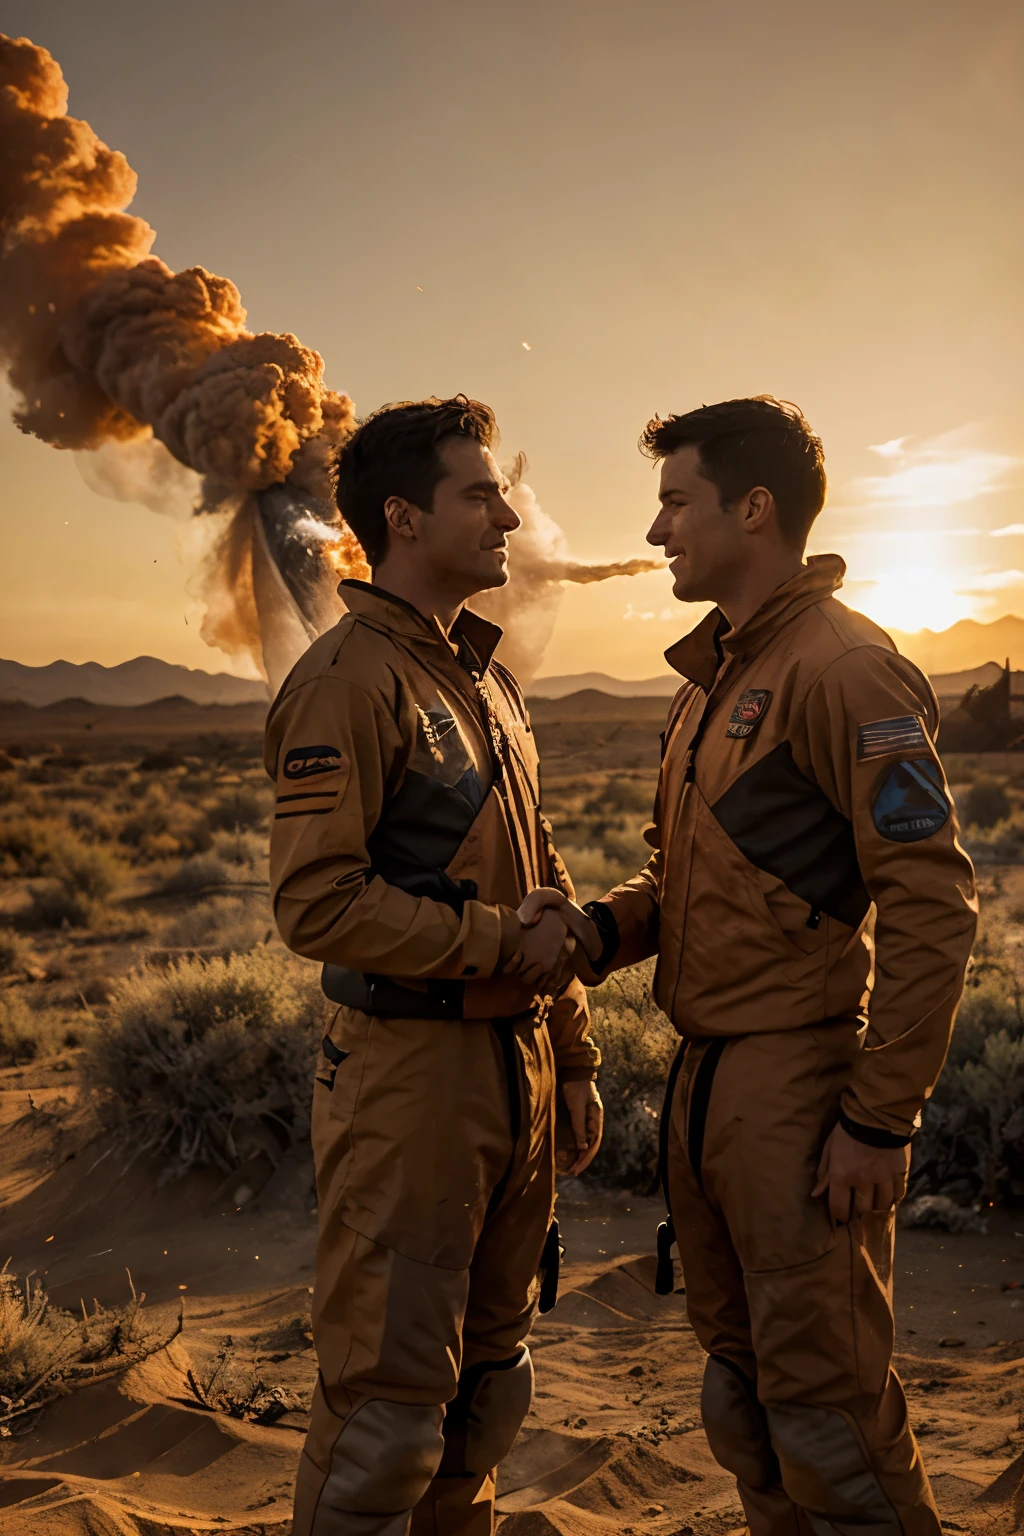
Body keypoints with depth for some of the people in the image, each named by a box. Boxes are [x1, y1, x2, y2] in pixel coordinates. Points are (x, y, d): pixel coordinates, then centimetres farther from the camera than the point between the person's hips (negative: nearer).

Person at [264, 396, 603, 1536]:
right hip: (408, 1069, -8)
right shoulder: (349, 677, -12)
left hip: (515, 1063, 8)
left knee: (491, 1378, 20)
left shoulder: (488, 681, 15)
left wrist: (573, 1058, 16)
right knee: (387, 1402, 3)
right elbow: (318, 905, -21)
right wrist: (506, 941, -14)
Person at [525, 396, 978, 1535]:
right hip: (705, 1077, 9)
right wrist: (604, 930, 0)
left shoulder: (844, 665, -13)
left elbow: (930, 904, -18)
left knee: (826, 1414, 4)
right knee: (741, 1398, 20)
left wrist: (882, 1119, -18)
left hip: (799, 1086, -9)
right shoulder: (711, 675, 15)